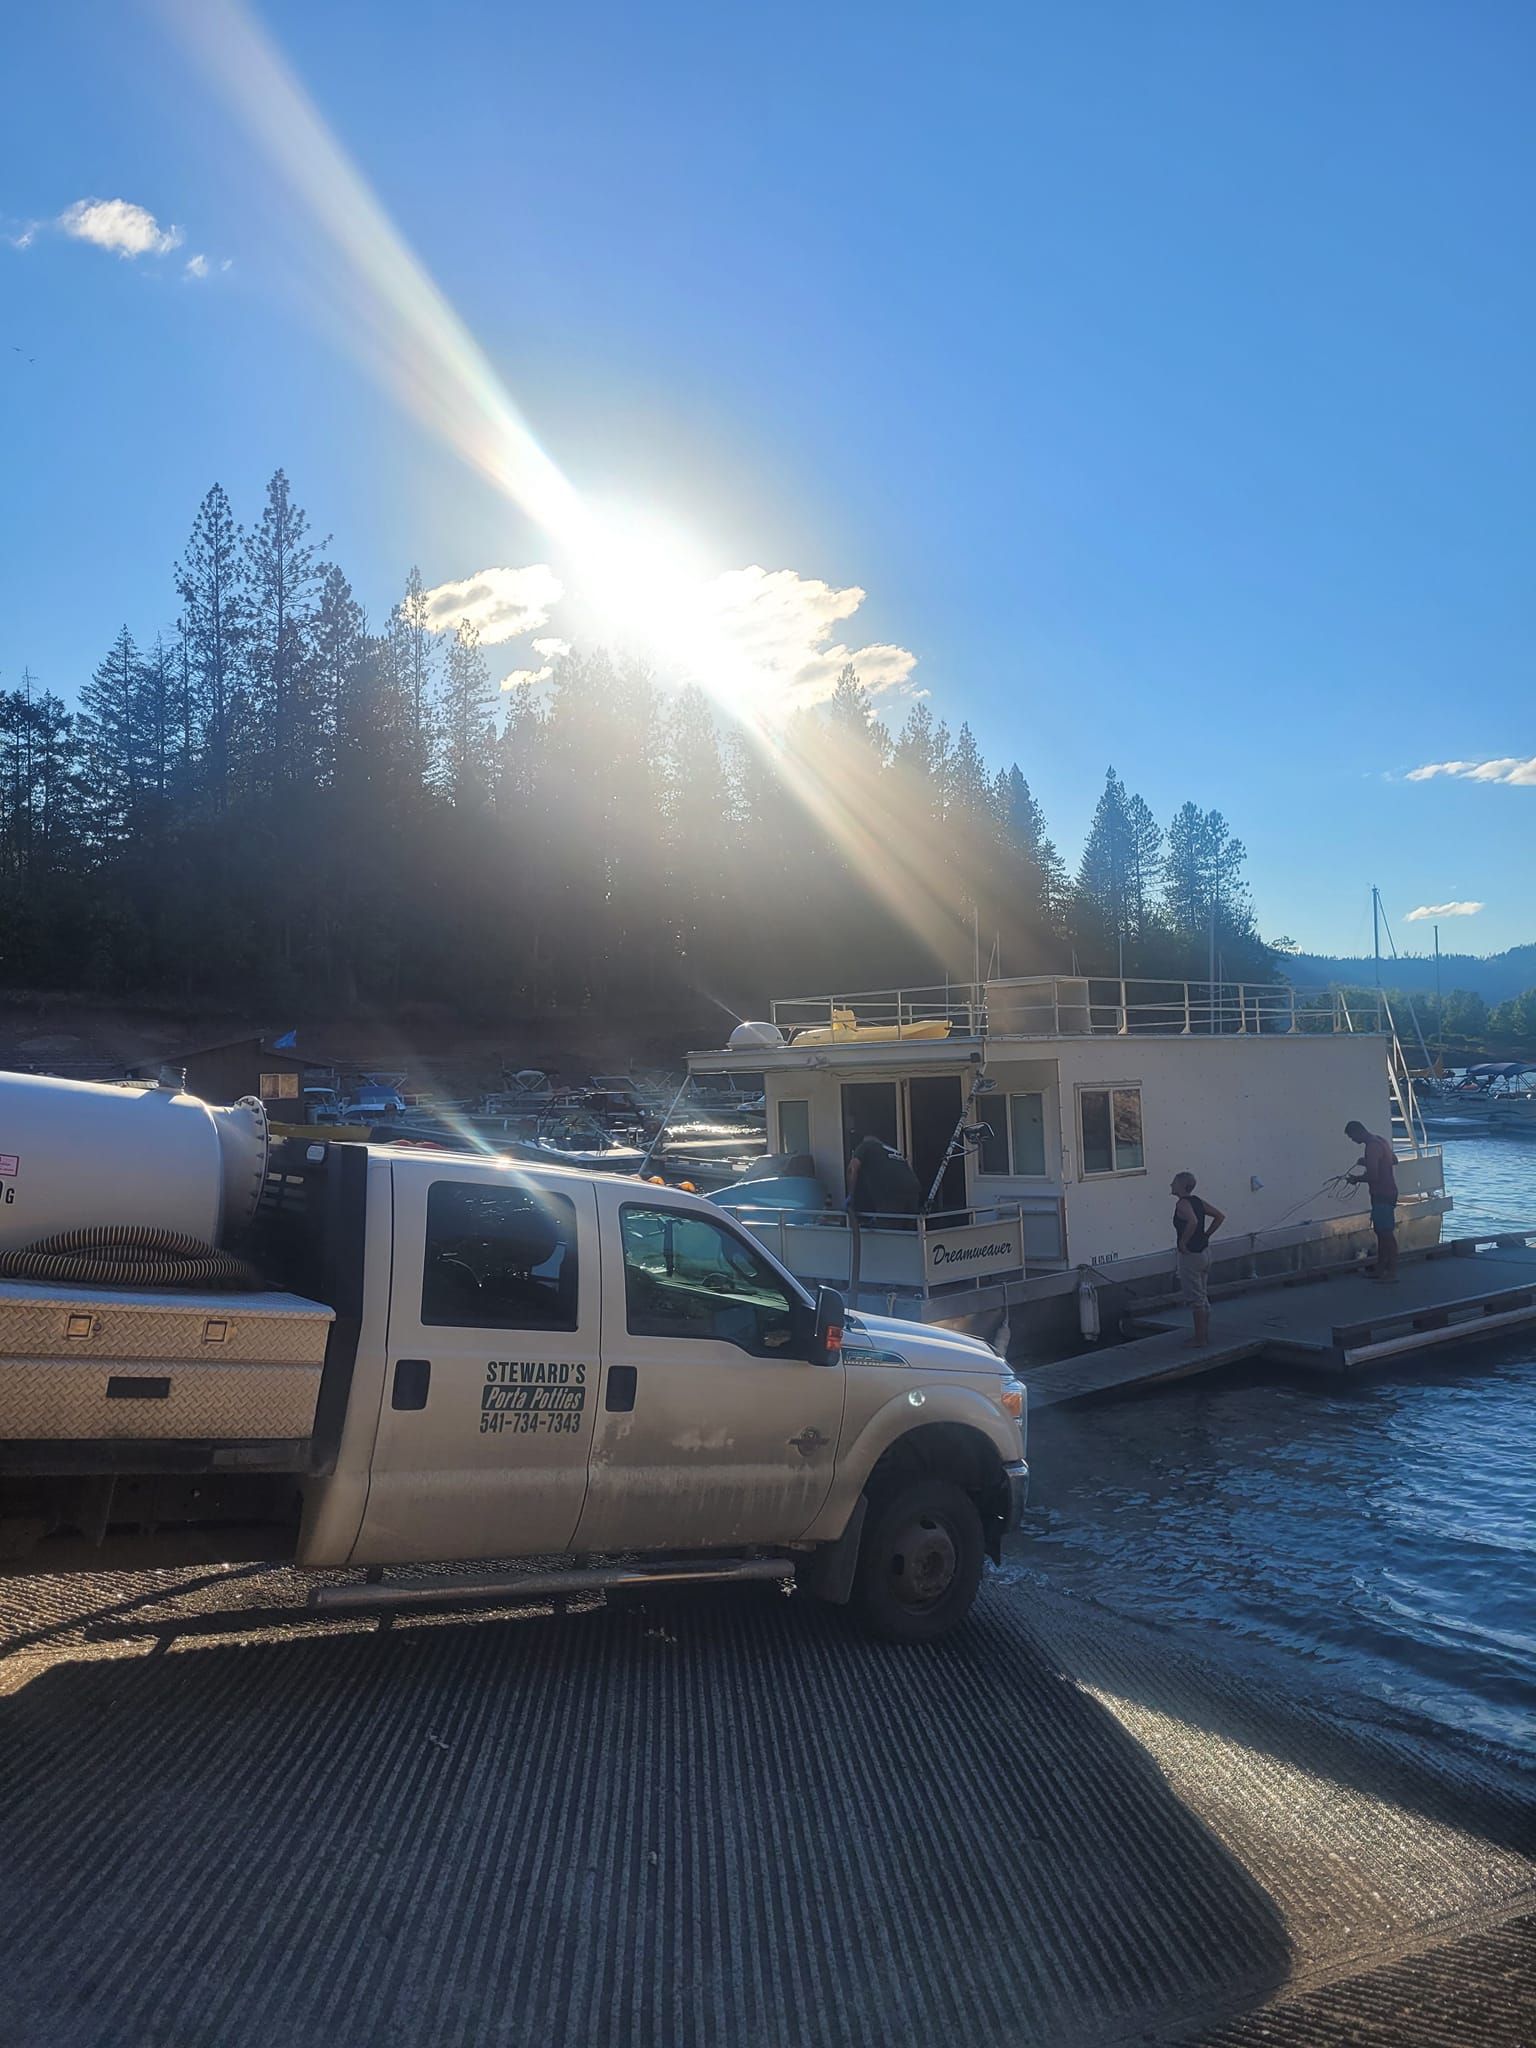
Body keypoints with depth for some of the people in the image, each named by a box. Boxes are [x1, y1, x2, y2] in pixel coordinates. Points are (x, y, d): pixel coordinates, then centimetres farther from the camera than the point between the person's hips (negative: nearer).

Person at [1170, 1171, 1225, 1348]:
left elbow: (1192, 1221, -36)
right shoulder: (1197, 1201, 8)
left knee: (1194, 1299, -2)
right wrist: (1206, 1235, 11)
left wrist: (1183, 1242, -24)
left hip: (1190, 1255, -9)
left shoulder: (1182, 1204, -18)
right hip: (1204, 1252, 9)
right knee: (1203, 1297, 17)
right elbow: (1220, 1216, 12)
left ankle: (1200, 1340, 3)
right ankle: (1205, 1335, 26)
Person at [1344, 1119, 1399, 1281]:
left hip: (1382, 1195, -10)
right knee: (1381, 1231, 15)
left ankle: (1392, 1272, -2)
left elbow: (1372, 1175, -24)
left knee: (1386, 1233, -6)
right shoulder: (1381, 1142, 11)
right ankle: (1381, 1269, 21)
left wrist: (1355, 1179, -8)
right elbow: (1394, 1160, 26)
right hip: (1387, 1192, 10)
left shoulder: (1372, 1147, -20)